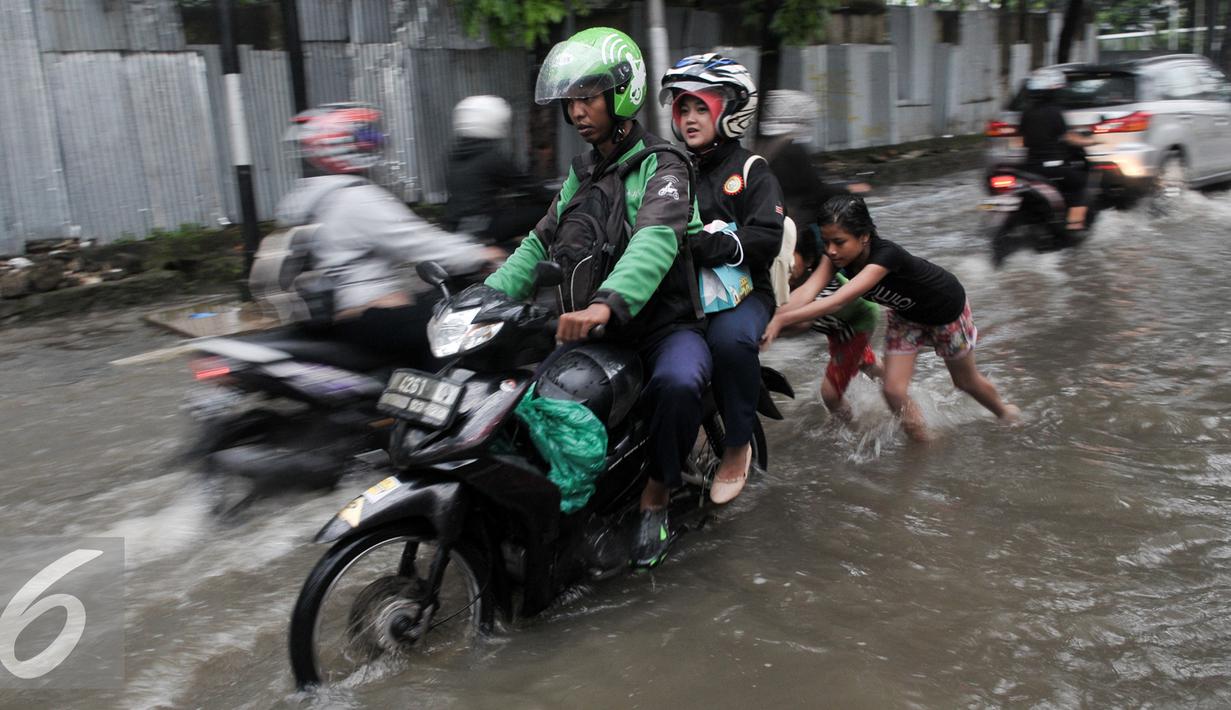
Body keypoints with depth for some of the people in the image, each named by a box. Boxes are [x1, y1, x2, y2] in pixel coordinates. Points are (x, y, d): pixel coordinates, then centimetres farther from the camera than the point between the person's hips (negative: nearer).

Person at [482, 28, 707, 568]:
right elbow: (539, 245, 10)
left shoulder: (660, 166, -11)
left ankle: (654, 499, -14)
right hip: (595, 324, 7)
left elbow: (655, 241, -31)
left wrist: (606, 304, -49)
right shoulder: (581, 173, 14)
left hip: (666, 323, -6)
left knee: (677, 384, -37)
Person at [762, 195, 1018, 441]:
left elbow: (838, 302, -55)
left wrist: (782, 320, -63)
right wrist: (773, 316, -58)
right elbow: (809, 290, -41)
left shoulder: (885, 255, -45)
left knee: (966, 381, 18)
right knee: (893, 391, -4)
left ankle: (1005, 412, 50)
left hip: (946, 309, -5)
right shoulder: (836, 256, -26)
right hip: (905, 314, 5)